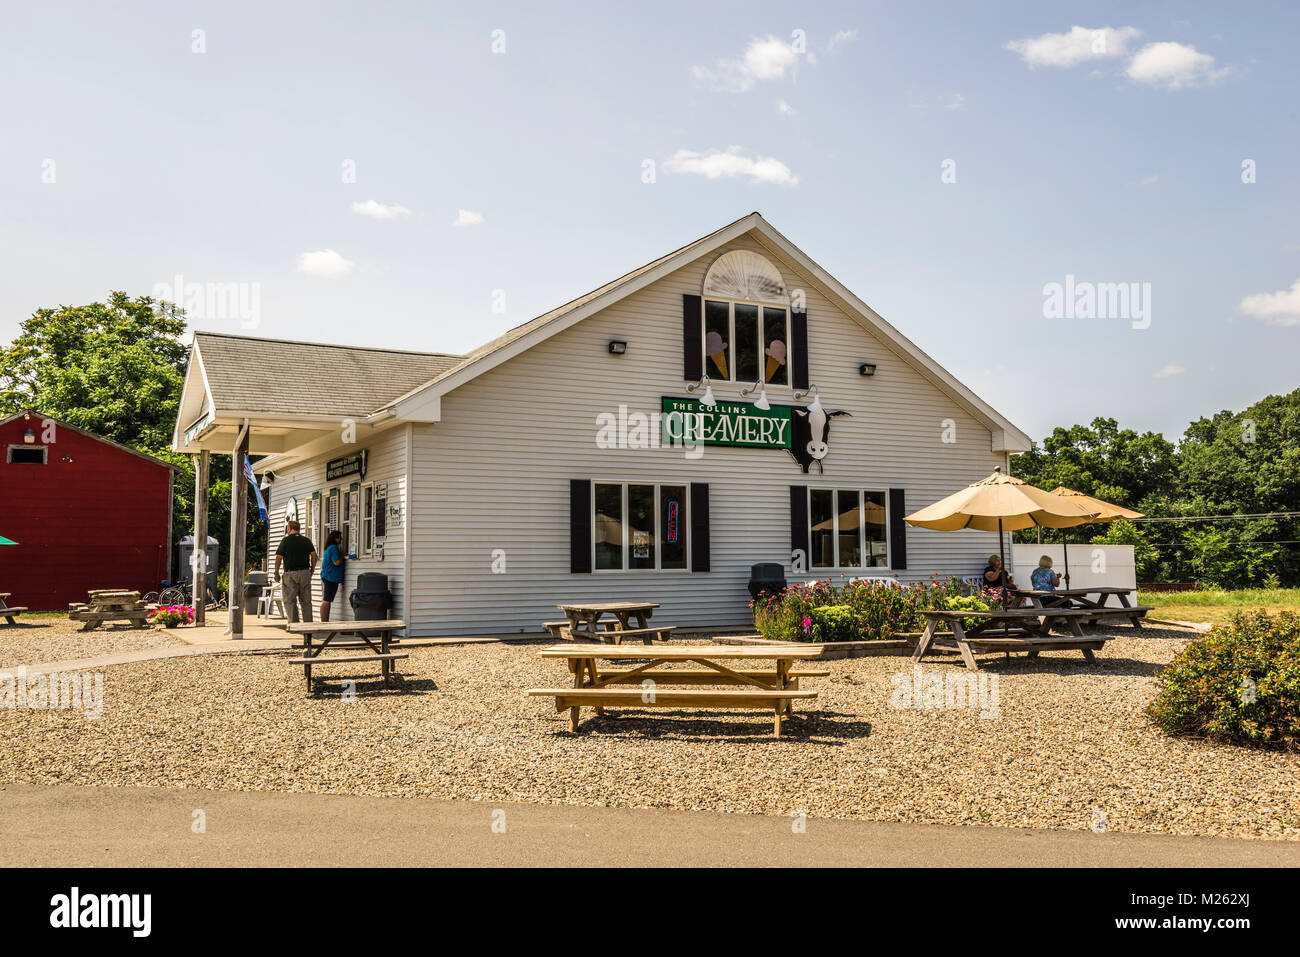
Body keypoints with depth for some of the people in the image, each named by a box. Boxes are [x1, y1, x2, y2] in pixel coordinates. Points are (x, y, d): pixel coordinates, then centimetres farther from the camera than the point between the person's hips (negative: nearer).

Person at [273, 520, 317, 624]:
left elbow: (279, 557, -6)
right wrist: (312, 569, 11)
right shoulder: (306, 540, 8)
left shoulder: (285, 540, -3)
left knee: (290, 601, 3)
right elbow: (314, 555, 1)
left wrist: (276, 573, 2)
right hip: (305, 572, 4)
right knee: (306, 601, 8)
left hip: (291, 573, -4)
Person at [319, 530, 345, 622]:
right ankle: (324, 622, -10)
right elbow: (337, 562, -20)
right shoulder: (334, 548, -14)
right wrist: (342, 555, -5)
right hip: (331, 577, -10)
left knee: (326, 601, 12)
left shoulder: (328, 548, 17)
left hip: (327, 577, 10)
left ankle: (324, 621, 16)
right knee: (327, 601, -9)